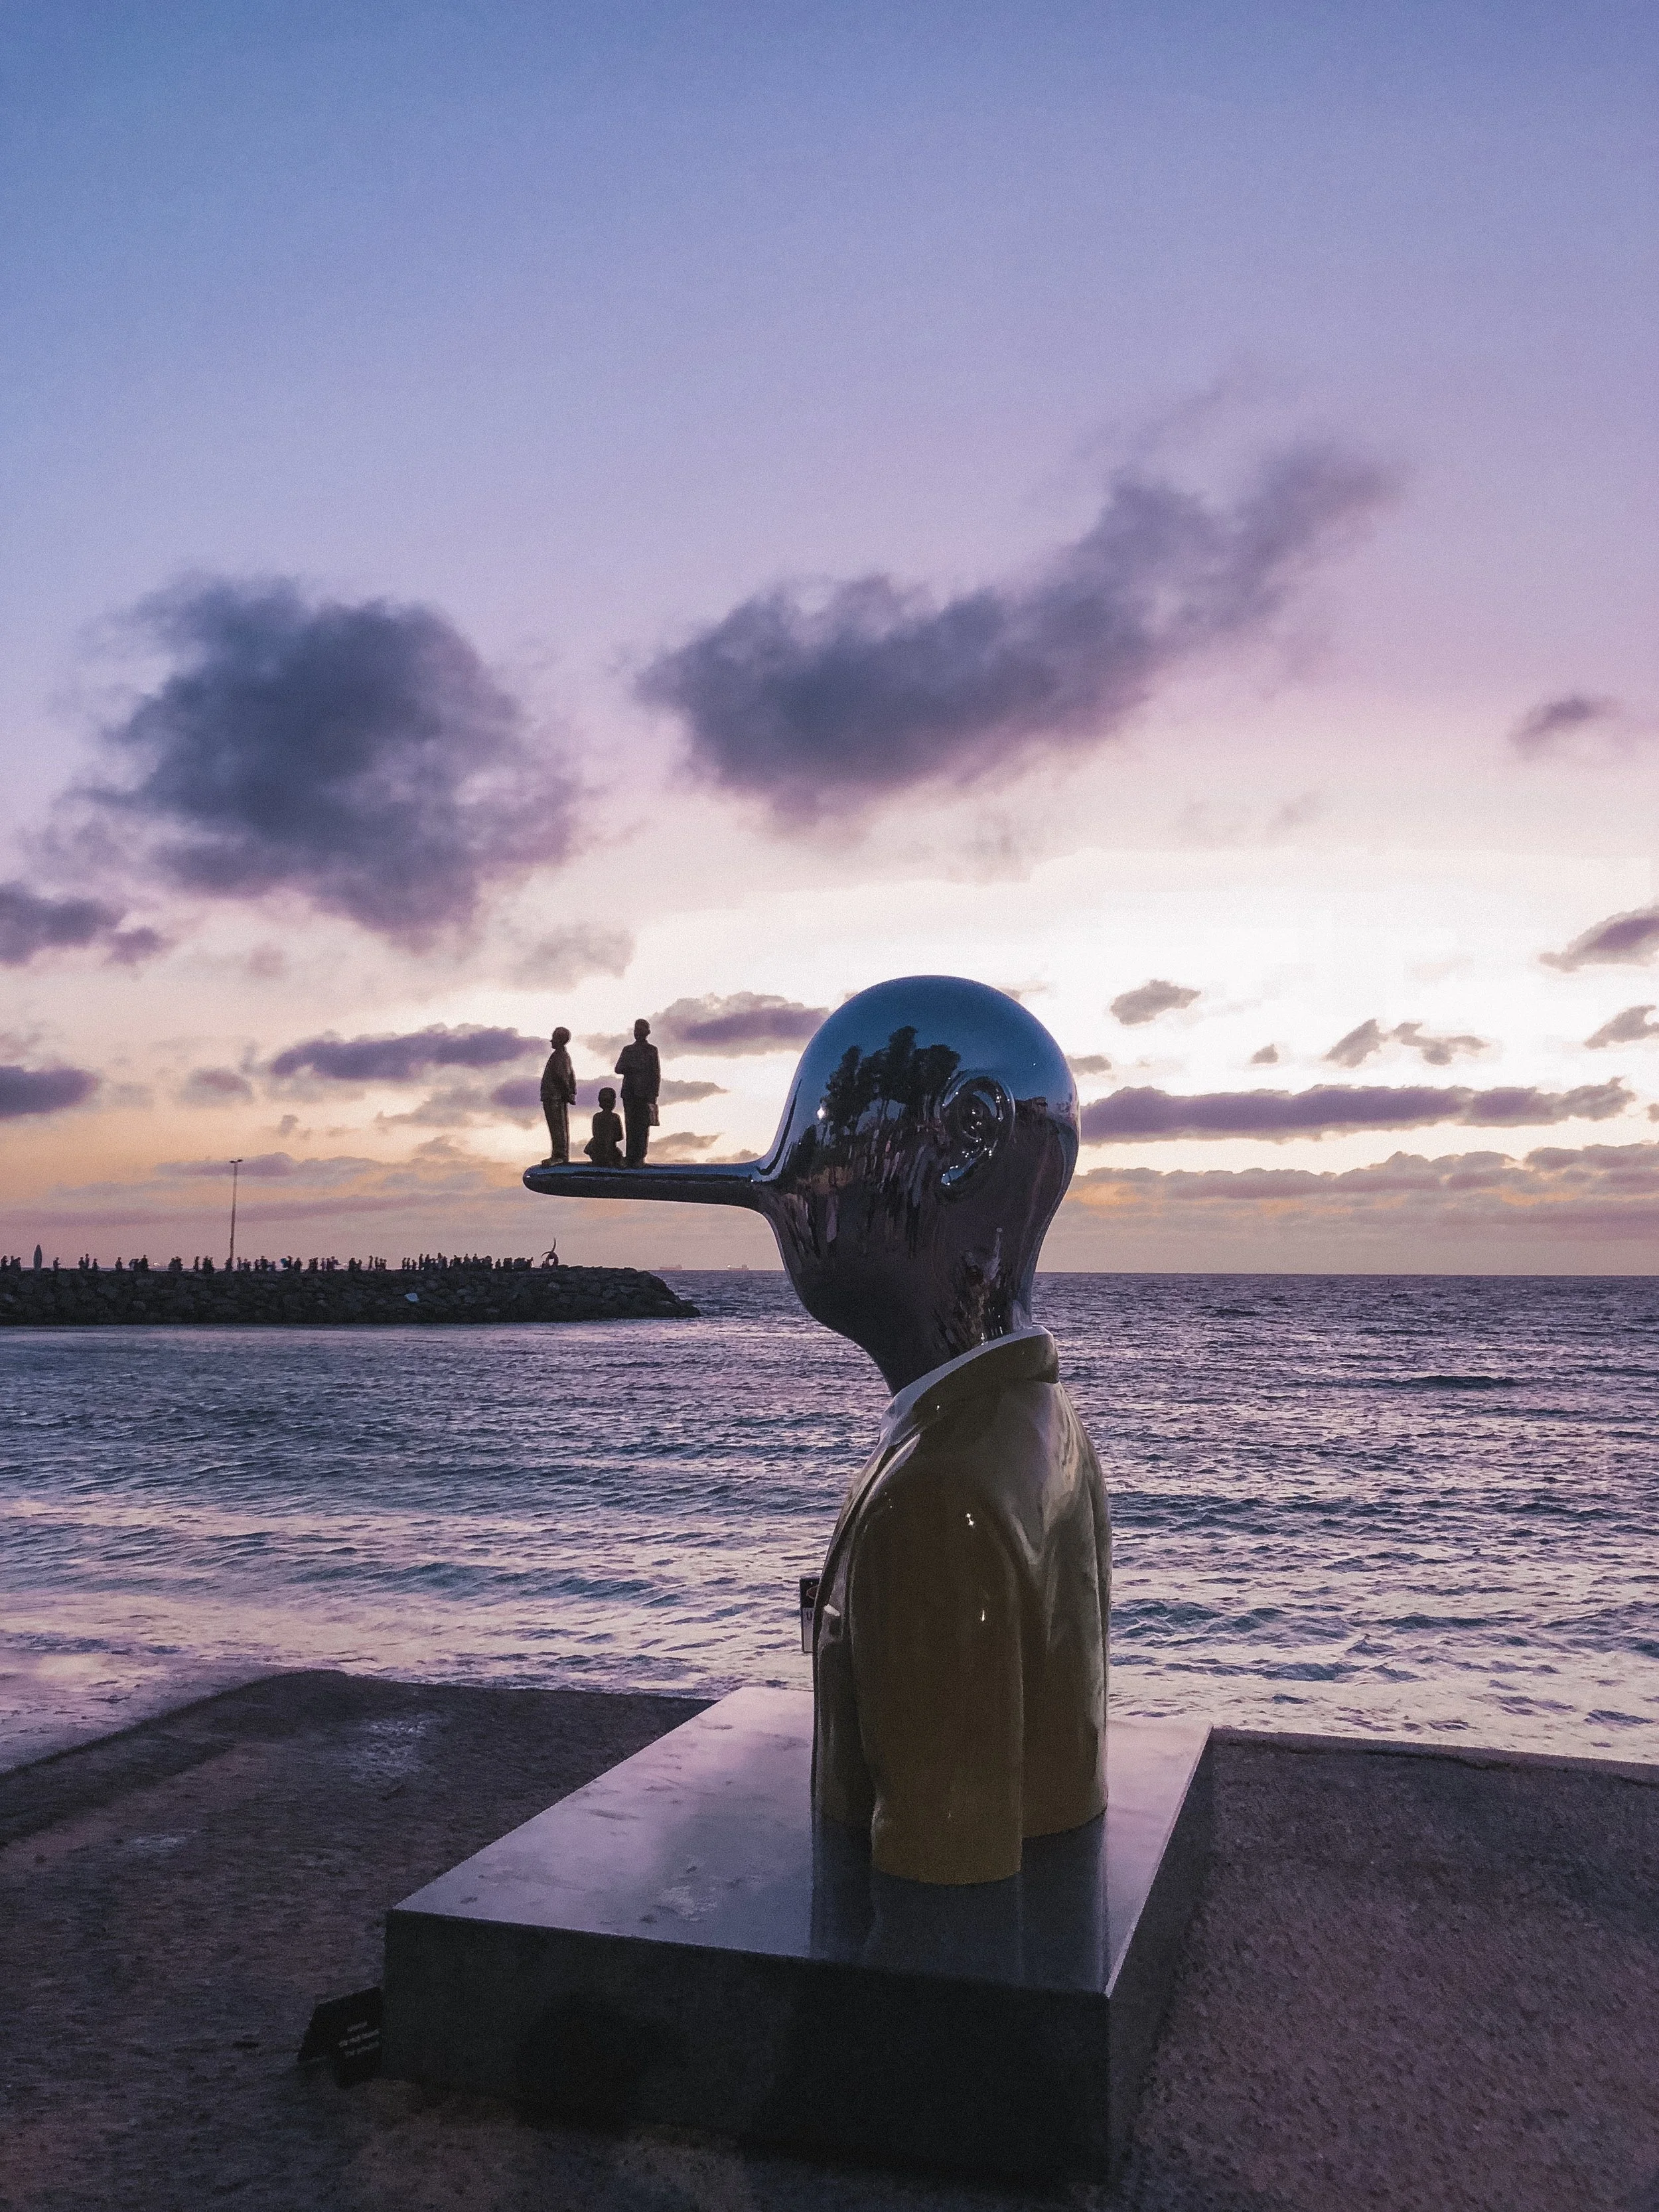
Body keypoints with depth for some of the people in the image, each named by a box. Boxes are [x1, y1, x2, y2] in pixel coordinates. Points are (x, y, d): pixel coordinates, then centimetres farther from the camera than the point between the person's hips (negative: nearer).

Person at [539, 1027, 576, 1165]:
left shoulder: (559, 1056, -13)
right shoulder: (565, 1055, 18)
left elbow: (561, 1076, -18)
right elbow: (571, 1075, 20)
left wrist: (568, 1094, -13)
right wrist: (572, 1093, 15)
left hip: (554, 1097, -11)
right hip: (560, 1097, 11)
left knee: (557, 1127, -11)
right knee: (561, 1127, 11)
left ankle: (559, 1156, -12)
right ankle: (562, 1156, 15)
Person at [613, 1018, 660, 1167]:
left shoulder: (652, 1050, 8)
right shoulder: (627, 1050, 17)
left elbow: (657, 1074, 3)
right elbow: (618, 1069, 8)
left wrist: (654, 1095, -5)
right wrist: (632, 1069, -11)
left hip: (645, 1093, -3)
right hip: (629, 1092, 3)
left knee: (643, 1125, -6)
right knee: (630, 1125, -1)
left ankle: (640, 1158, -6)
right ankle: (630, 1158, -3)